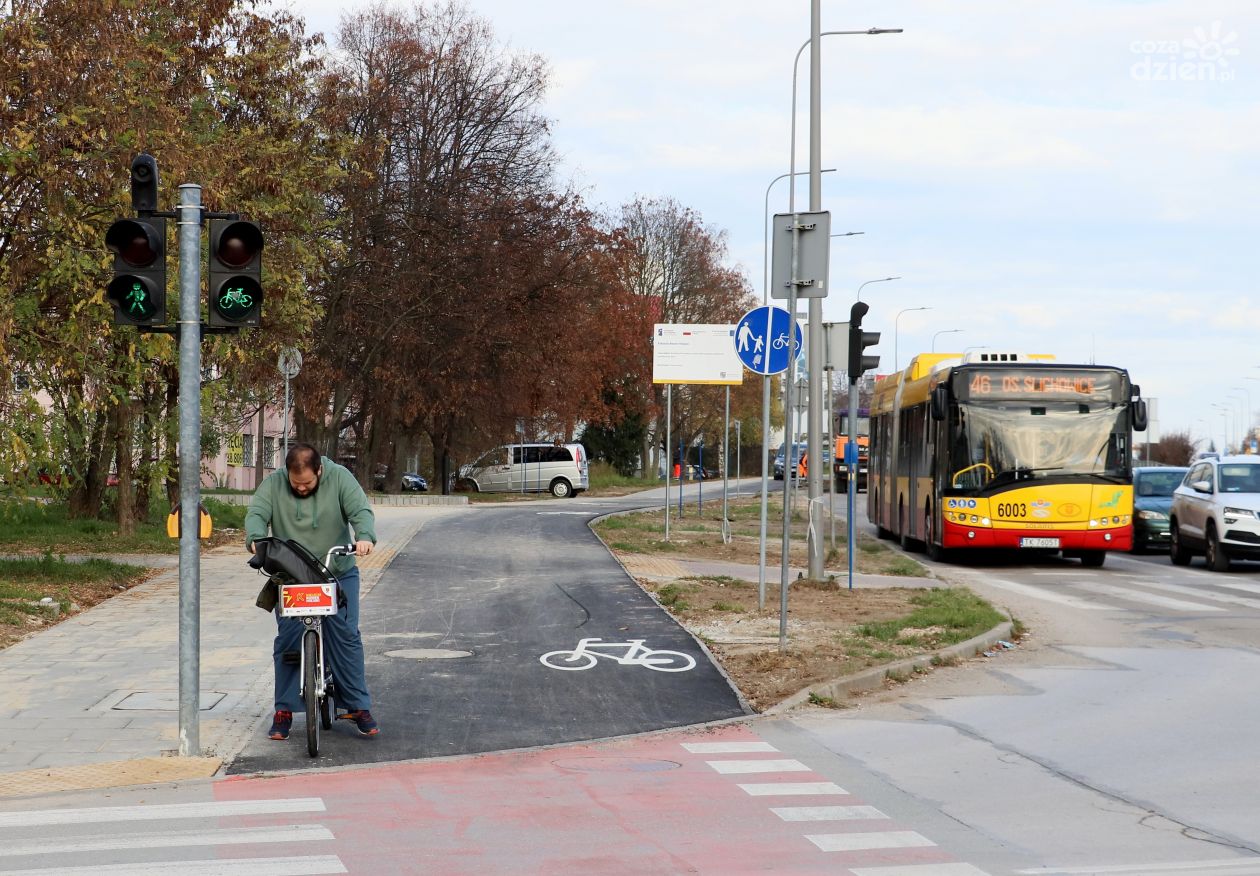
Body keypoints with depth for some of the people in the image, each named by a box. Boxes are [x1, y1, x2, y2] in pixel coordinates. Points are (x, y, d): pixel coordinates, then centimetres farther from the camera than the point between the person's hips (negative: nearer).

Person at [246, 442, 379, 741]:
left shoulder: (339, 478, -4)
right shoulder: (274, 483, -2)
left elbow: (361, 510, -12)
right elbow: (256, 513, -10)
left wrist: (365, 536, -34)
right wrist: (256, 537, -33)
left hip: (338, 573, -1)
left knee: (346, 637, -7)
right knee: (287, 642, -5)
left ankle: (359, 707, 0)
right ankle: (284, 710, 4)